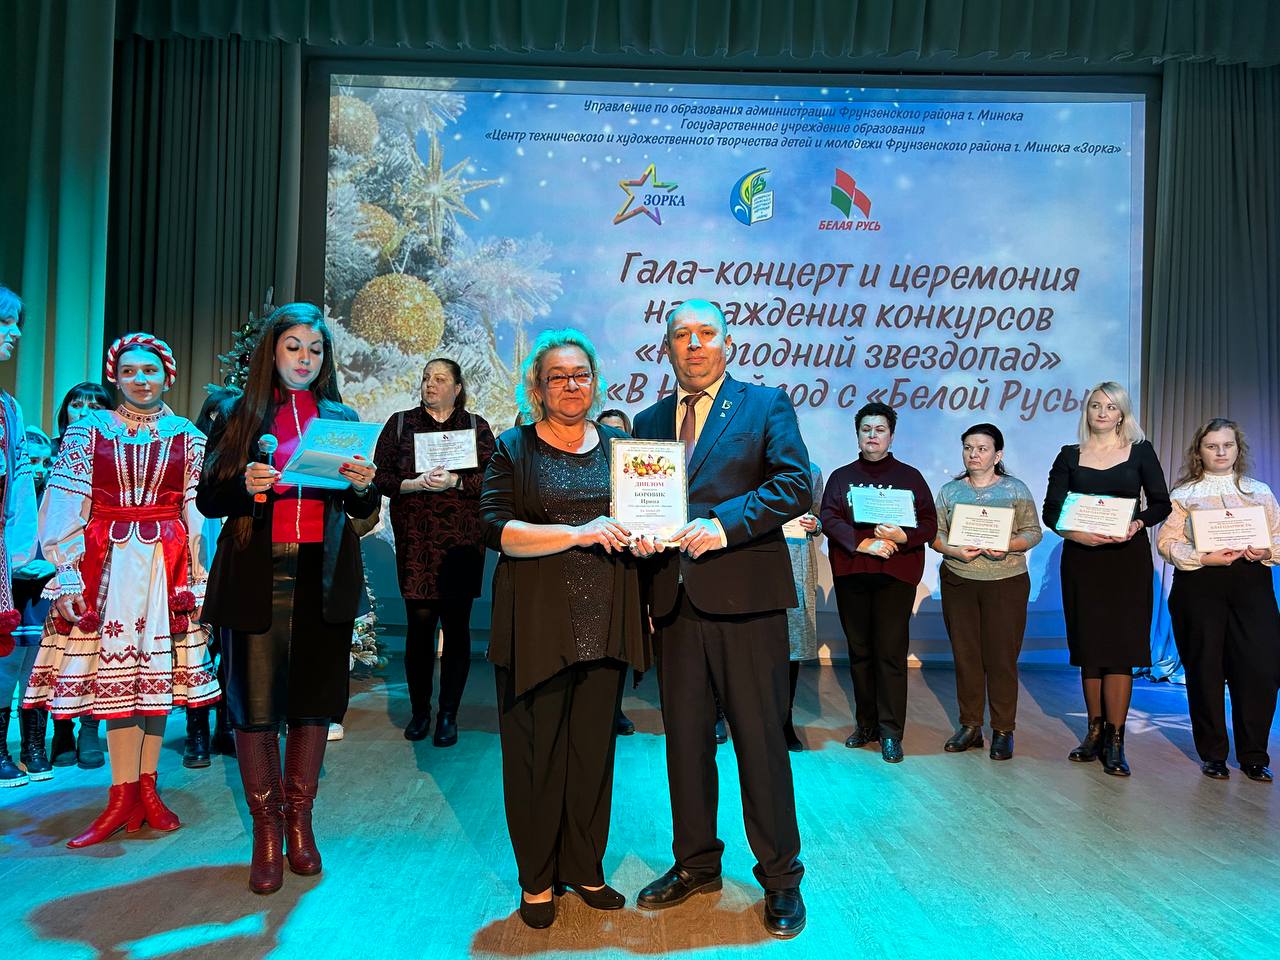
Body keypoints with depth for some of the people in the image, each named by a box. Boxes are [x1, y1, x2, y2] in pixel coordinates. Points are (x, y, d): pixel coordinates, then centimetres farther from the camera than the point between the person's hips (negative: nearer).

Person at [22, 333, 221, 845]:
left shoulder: (187, 436, 6)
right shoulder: (87, 431, 5)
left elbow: (199, 515, 6)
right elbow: (66, 510, 2)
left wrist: (195, 580, 2)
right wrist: (68, 578, -4)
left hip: (167, 565, 1)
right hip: (107, 563, 0)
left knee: (157, 672, 5)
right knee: (115, 673, 0)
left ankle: (144, 788, 16)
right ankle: (127, 795, 8)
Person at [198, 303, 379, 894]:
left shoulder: (340, 417, 11)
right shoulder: (238, 416, 6)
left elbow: (362, 509, 10)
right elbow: (207, 499, 3)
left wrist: (364, 486, -12)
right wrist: (246, 487, -17)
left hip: (324, 578, 2)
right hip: (256, 577, -1)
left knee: (315, 699, 7)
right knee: (254, 704, 1)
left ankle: (299, 819, 24)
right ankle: (266, 829, 17)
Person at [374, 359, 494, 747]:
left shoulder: (476, 426, 9)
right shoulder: (401, 423, 12)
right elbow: (381, 477, 5)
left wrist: (454, 481, -14)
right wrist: (415, 485, -11)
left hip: (463, 541, 0)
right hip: (415, 541, 0)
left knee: (456, 624, 1)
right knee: (419, 621, -1)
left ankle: (448, 714, 13)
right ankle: (419, 710, 16)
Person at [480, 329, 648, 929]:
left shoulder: (616, 445, 12)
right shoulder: (513, 448, 1)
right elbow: (495, 529, -10)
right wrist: (577, 533, -20)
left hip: (604, 624, 3)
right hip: (537, 623, -3)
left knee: (594, 746, 10)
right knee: (537, 750, 5)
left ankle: (585, 869, 27)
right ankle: (537, 879, 22)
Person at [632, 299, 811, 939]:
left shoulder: (765, 405, 3)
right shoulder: (648, 421, 16)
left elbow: (796, 485, -8)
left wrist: (724, 525, -18)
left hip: (745, 599, -4)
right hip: (675, 602, 4)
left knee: (760, 739, 4)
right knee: (684, 739, 13)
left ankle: (780, 876, 22)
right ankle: (695, 864, 32)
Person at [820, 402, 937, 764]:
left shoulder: (909, 476, 10)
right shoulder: (841, 477, 14)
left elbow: (929, 525, 3)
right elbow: (829, 519, 0)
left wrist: (903, 537, -18)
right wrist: (863, 543, -15)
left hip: (895, 575, -2)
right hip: (850, 574, 2)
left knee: (891, 653, -6)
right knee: (859, 651, 8)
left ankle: (891, 732, 0)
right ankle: (866, 723, 19)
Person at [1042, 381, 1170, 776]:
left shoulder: (1141, 451, 6)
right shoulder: (1070, 456, 7)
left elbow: (1161, 503, 5)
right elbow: (1051, 510, 2)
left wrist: (1137, 524, -15)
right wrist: (1075, 533, -16)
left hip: (1128, 557, -1)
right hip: (1082, 558, 2)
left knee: (1120, 644, -5)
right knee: (1088, 644, 5)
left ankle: (1115, 740, -2)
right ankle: (1095, 731, 16)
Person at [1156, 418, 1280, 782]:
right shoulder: (1185, 494, 6)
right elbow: (1166, 542, -1)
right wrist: (1204, 557, -15)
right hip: (1200, 585, -1)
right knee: (1205, 668, 3)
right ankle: (1213, 754, 17)